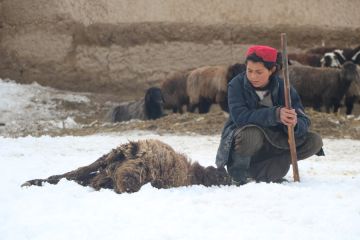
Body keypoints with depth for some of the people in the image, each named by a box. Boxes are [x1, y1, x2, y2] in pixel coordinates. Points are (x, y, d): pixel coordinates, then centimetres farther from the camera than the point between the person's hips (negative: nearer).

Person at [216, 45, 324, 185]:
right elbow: (240, 117, -31)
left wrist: (294, 124, -40)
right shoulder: (237, 85, -15)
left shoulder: (283, 88, -8)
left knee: (315, 142, -14)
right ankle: (238, 176, -10)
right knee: (251, 134, -38)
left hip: (272, 144, 4)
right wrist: (275, 114, -43)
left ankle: (258, 172, -16)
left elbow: (304, 121, -15)